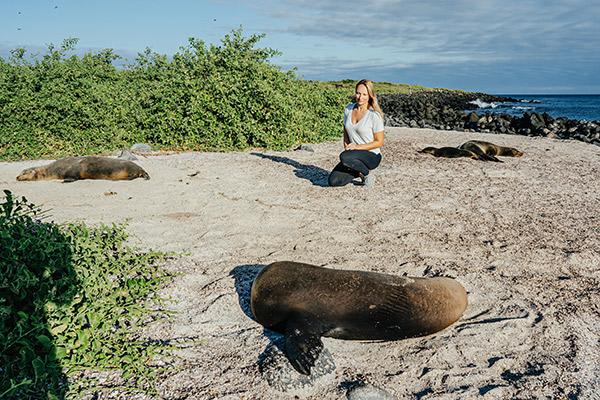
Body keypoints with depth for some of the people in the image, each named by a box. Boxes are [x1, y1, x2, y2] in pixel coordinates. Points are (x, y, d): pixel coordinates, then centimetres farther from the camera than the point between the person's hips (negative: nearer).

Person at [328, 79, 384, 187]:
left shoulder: (374, 115, -14)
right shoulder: (348, 109, 4)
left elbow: (379, 142, -10)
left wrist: (357, 147, -18)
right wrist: (346, 146, -3)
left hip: (372, 156, -5)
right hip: (354, 155, 5)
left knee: (344, 157, -35)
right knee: (333, 181, -13)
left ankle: (366, 174, -6)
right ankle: (359, 172, 14)